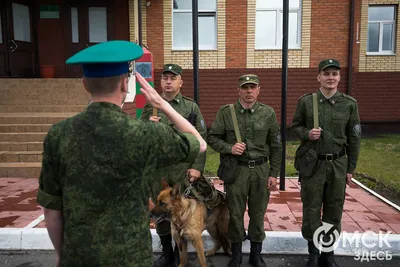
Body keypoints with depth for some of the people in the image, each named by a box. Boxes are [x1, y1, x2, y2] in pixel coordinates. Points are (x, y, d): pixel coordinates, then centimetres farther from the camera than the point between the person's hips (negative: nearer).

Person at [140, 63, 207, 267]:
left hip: (184, 169, -2)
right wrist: (148, 124, -15)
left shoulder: (191, 107, 1)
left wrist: (197, 167, -11)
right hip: (157, 169, 2)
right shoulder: (150, 107, 6)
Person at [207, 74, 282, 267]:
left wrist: (273, 173, 2)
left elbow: (275, 146, 4)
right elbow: (212, 137, 2)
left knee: (258, 213, 11)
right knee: (235, 213, 9)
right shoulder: (225, 112, -2)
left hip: (261, 169, 1)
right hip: (235, 169, -1)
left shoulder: (268, 113, 1)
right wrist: (229, 148, -15)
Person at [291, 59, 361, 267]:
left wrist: (350, 168, 4)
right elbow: (295, 126, 7)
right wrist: (307, 134, -15)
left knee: (334, 210, 10)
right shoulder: (306, 101, -2)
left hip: (338, 164, 1)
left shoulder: (349, 104, 0)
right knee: (311, 210, 7)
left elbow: (354, 138, 4)